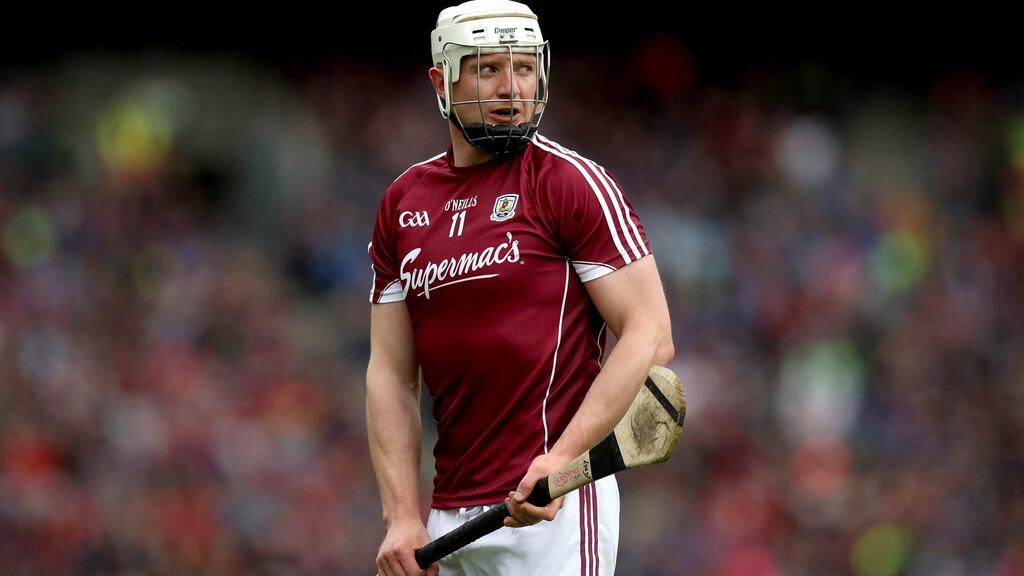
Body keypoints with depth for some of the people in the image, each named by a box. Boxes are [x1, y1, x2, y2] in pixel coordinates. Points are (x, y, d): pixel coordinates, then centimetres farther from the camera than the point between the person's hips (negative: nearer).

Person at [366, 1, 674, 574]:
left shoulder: (571, 183, -5)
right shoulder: (403, 203, 11)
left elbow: (650, 338, -10)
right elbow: (392, 373, 11)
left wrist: (561, 461, -20)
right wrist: (404, 517, 0)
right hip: (449, 518, 5)